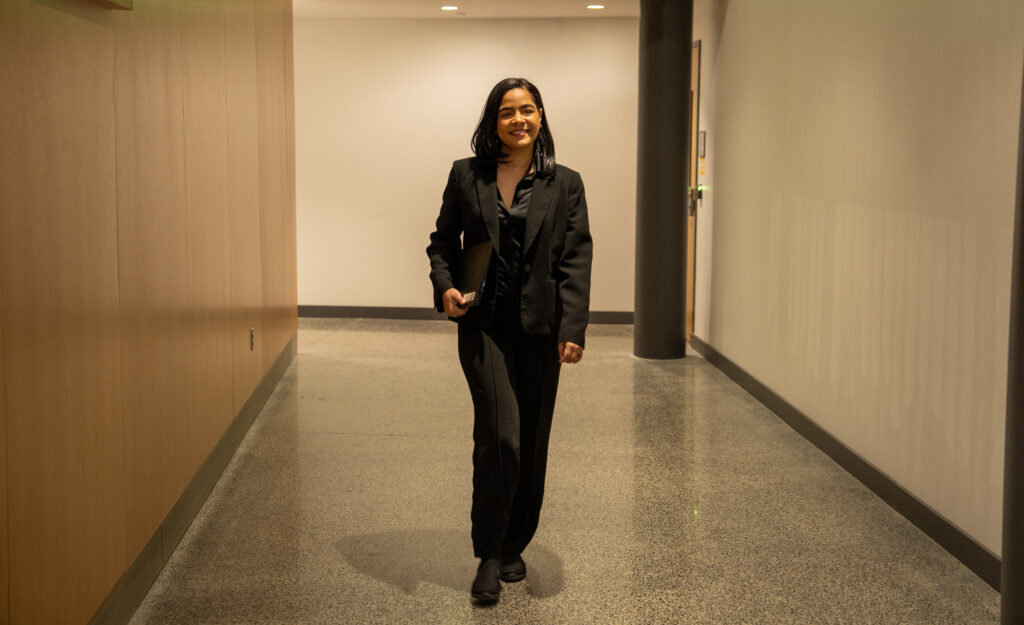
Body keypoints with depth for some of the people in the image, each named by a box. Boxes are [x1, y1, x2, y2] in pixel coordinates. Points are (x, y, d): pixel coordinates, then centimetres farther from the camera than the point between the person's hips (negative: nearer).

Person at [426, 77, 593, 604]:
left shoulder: (565, 184, 3)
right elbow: (443, 240, 12)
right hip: (483, 326, -1)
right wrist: (445, 286, -8)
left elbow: (576, 260, -2)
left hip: (540, 328, 1)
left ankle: (514, 547, 27)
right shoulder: (466, 176, 4)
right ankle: (488, 557, 0)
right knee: (500, 435, -14)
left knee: (531, 443, 9)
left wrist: (573, 329, -12)